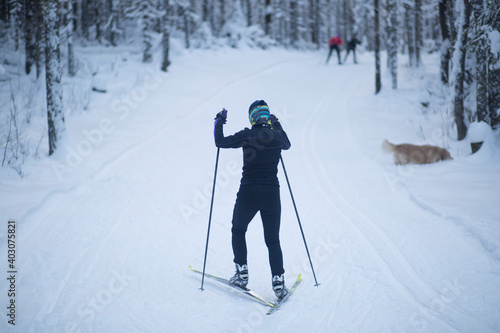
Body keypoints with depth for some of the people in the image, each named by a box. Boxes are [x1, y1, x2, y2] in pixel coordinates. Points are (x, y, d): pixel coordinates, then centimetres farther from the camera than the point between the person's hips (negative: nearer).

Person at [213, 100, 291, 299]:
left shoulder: (247, 136, -8)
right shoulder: (277, 135, 2)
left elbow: (220, 142, 2)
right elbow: (287, 145, 26)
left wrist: (219, 122, 17)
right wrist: (278, 126, 39)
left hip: (248, 192, -2)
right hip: (272, 193, 2)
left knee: (238, 230, 22)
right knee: (273, 240, 11)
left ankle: (242, 274, 16)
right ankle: (278, 282, 0)